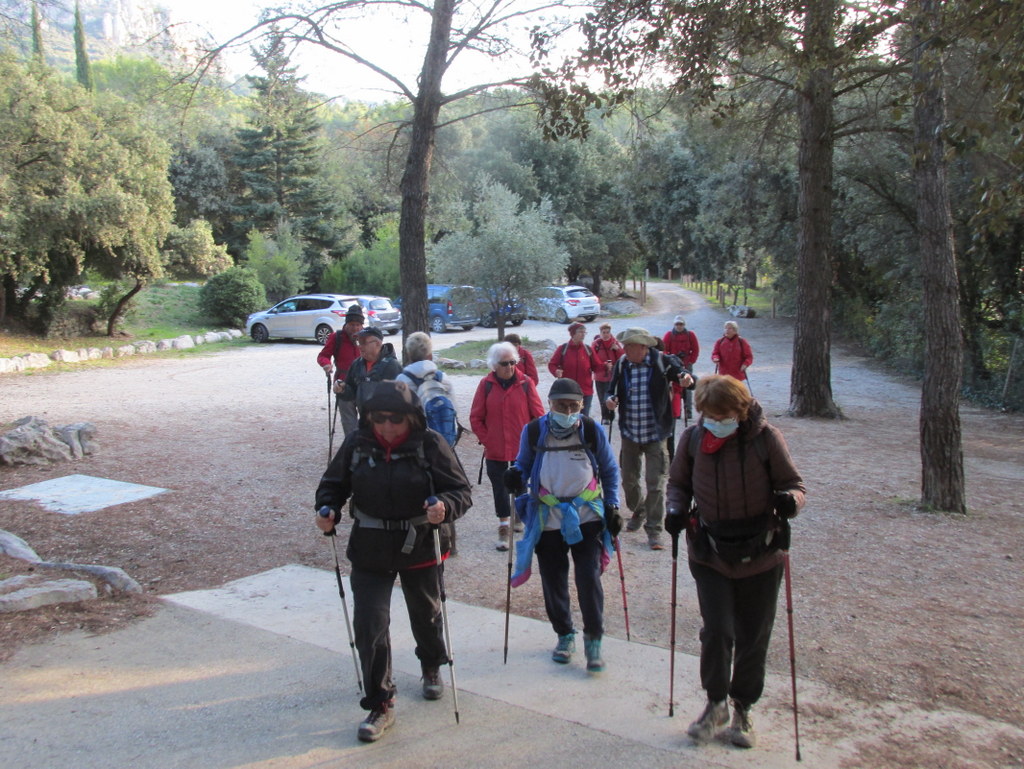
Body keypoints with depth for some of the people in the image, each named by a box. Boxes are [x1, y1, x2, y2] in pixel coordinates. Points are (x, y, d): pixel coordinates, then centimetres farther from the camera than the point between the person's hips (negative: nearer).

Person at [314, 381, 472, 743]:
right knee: (369, 625, -5)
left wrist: (445, 507, -37)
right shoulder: (356, 444, -8)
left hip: (420, 550, -1)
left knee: (425, 615, 22)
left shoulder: (430, 445, -16)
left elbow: (461, 491, -15)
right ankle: (380, 705, 11)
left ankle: (432, 667, 53)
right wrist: (327, 509, -16)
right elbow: (334, 483, 5)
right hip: (369, 552, 1)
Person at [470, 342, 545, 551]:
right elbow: (476, 418, 2)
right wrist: (486, 440, -4)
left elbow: (538, 415, -1)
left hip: (522, 448, 0)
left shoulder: (526, 383, -4)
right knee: (499, 487, 5)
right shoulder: (486, 385, -2)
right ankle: (503, 527, 15)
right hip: (495, 450, 0)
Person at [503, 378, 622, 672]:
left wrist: (612, 506, 2)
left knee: (589, 578, -4)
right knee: (553, 580, 10)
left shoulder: (592, 430, -5)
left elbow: (609, 470, 8)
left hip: (586, 516, -1)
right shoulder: (534, 431, -7)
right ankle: (565, 635, 31)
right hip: (547, 518, 1)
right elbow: (524, 465, 7)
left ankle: (594, 640, 12)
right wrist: (515, 475, -16)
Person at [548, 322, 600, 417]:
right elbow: (552, 364, 0)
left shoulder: (588, 349, 3)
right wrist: (556, 371, -21)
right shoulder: (562, 349, -5)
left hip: (586, 391, 2)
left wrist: (604, 366, -14)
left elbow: (595, 366, 6)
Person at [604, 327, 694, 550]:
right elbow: (613, 389, 7)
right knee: (628, 478, 17)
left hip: (656, 433, -4)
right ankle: (638, 513, 42)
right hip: (629, 433, 4)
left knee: (655, 483, -4)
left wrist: (687, 379, -31)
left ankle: (654, 529, 7)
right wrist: (611, 399, -16)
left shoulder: (663, 362, -11)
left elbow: (682, 375, -7)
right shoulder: (621, 365, -2)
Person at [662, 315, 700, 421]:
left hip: (686, 365, 0)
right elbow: (663, 349, -1)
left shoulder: (690, 335, 5)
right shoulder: (669, 335, 2)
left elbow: (696, 350, 4)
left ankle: (689, 413, 3)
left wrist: (690, 362, -5)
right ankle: (675, 412, 2)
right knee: (674, 389, -2)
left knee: (687, 389, 0)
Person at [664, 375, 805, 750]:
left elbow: (794, 483, -4)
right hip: (709, 553, 1)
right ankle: (716, 704, 20)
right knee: (717, 631, -7)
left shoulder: (766, 438, -13)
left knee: (753, 637, 10)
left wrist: (789, 499, -26)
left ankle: (743, 709, 32)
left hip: (760, 554, 0)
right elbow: (679, 482, 8)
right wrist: (676, 508, -11)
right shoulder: (693, 438, -6)